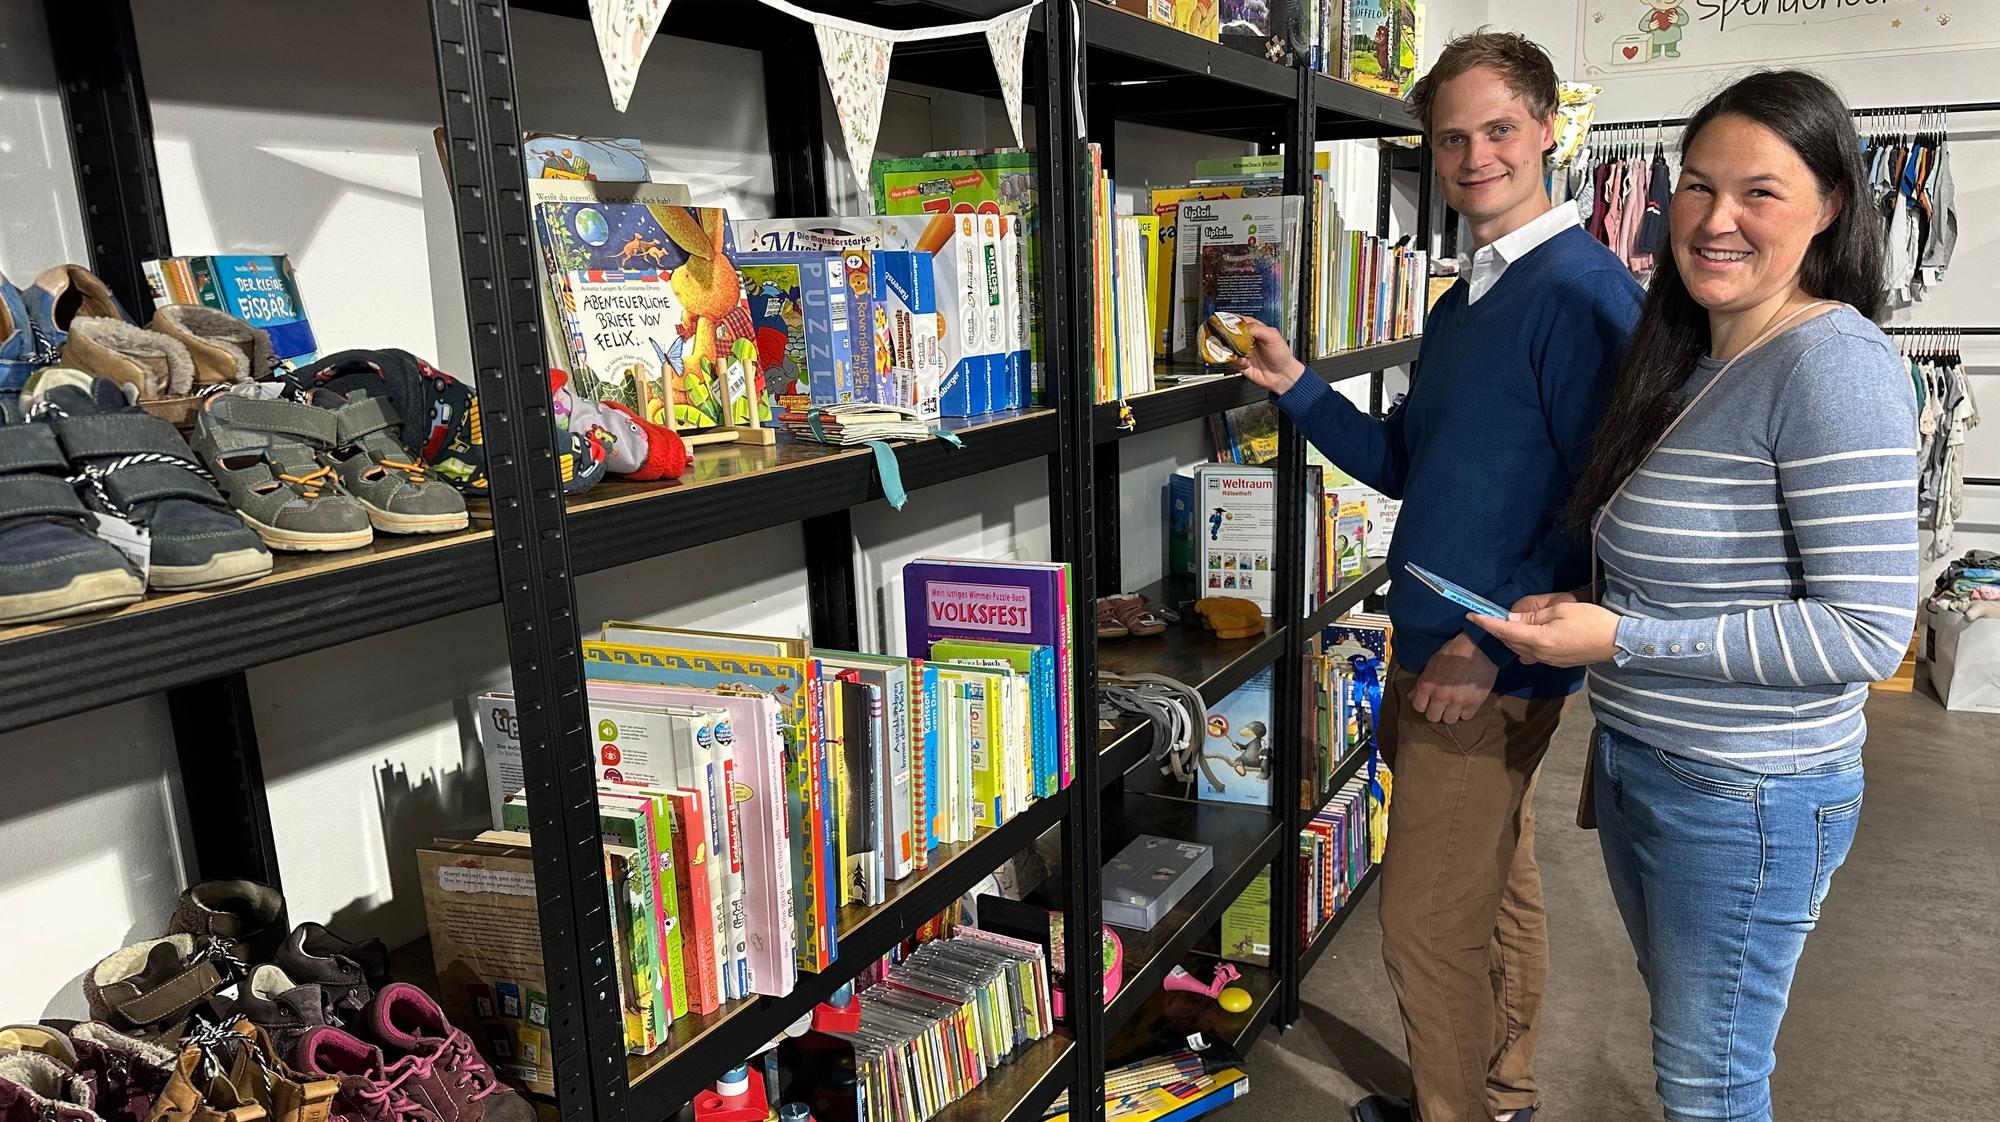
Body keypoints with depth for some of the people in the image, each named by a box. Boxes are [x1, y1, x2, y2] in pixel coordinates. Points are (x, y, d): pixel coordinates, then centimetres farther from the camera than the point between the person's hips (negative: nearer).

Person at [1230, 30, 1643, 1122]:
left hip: (1498, 665, -9)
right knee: (1496, 887, 22)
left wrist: (1493, 644, -22)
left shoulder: (1583, 289, -15)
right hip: (1434, 648, 9)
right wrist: (1295, 387, 6)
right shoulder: (1462, 300, 13)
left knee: (1428, 926, 1)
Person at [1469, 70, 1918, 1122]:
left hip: (1744, 797, -8)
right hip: (1638, 761, 8)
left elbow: (1867, 631, -24)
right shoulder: (1693, 359, 8)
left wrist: (1623, 641, -24)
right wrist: (1571, 613, 5)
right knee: (1684, 1033, 25)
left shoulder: (1835, 364, -20)